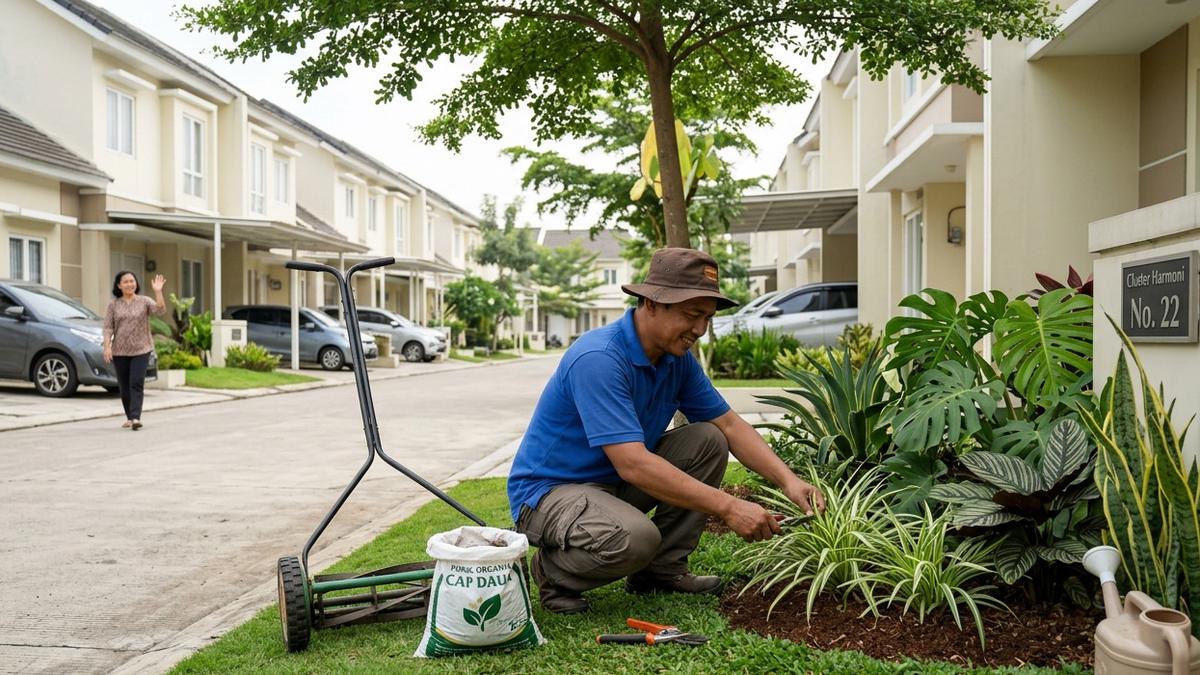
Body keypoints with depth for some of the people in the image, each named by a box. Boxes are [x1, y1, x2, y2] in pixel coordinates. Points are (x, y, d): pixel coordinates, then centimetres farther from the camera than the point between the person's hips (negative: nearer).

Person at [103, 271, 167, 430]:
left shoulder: (144, 301, 1)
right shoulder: (113, 304, 4)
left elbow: (160, 309, -17)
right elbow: (108, 327, 2)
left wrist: (158, 291, -28)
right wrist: (107, 347, -9)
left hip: (141, 350, -2)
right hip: (120, 351, 2)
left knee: (136, 384, -13)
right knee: (124, 386, 9)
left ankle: (136, 418, -18)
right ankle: (129, 417, 23)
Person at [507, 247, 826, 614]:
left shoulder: (677, 357, -2)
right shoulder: (598, 358, -29)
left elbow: (729, 424, 4)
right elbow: (632, 463, -35)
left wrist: (788, 480, -11)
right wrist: (728, 507, -34)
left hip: (614, 482, 9)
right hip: (548, 491, -8)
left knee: (708, 440, -3)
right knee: (634, 537, -36)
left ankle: (663, 569, 5)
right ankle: (554, 572, -4)